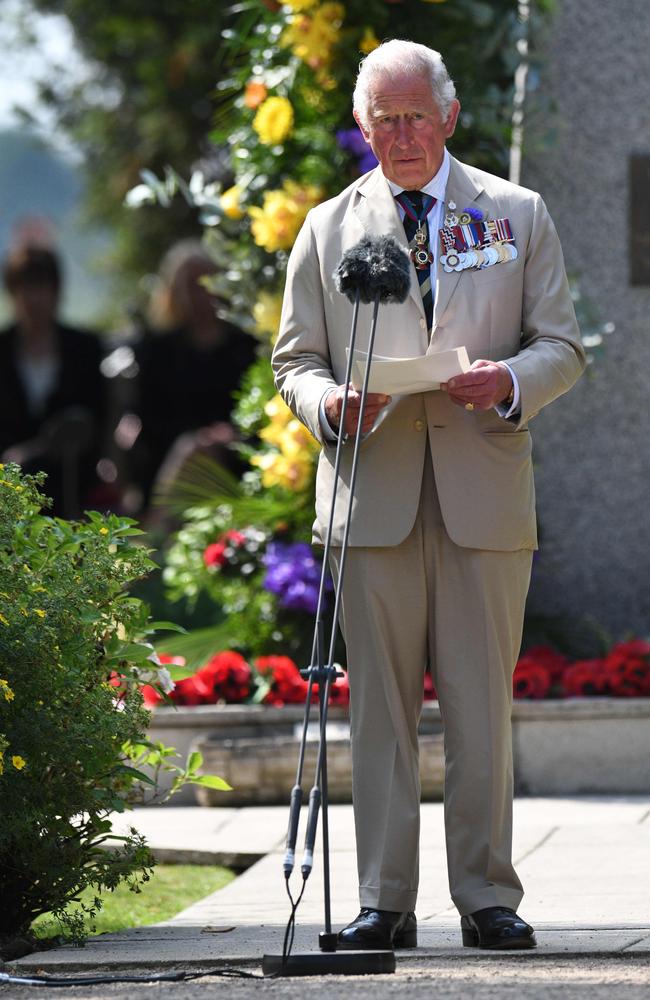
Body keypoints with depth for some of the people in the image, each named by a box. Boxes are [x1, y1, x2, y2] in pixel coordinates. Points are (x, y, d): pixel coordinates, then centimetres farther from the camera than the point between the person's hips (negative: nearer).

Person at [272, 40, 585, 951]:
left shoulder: (517, 215, 11)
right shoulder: (327, 228, 12)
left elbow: (561, 346, 9)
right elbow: (294, 358, 12)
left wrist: (513, 382, -13)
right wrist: (329, 401, -11)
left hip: (486, 495, 0)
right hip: (372, 497, 0)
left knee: (482, 707, 0)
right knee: (380, 707, 0)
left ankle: (488, 899, 6)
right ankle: (383, 902, 3)